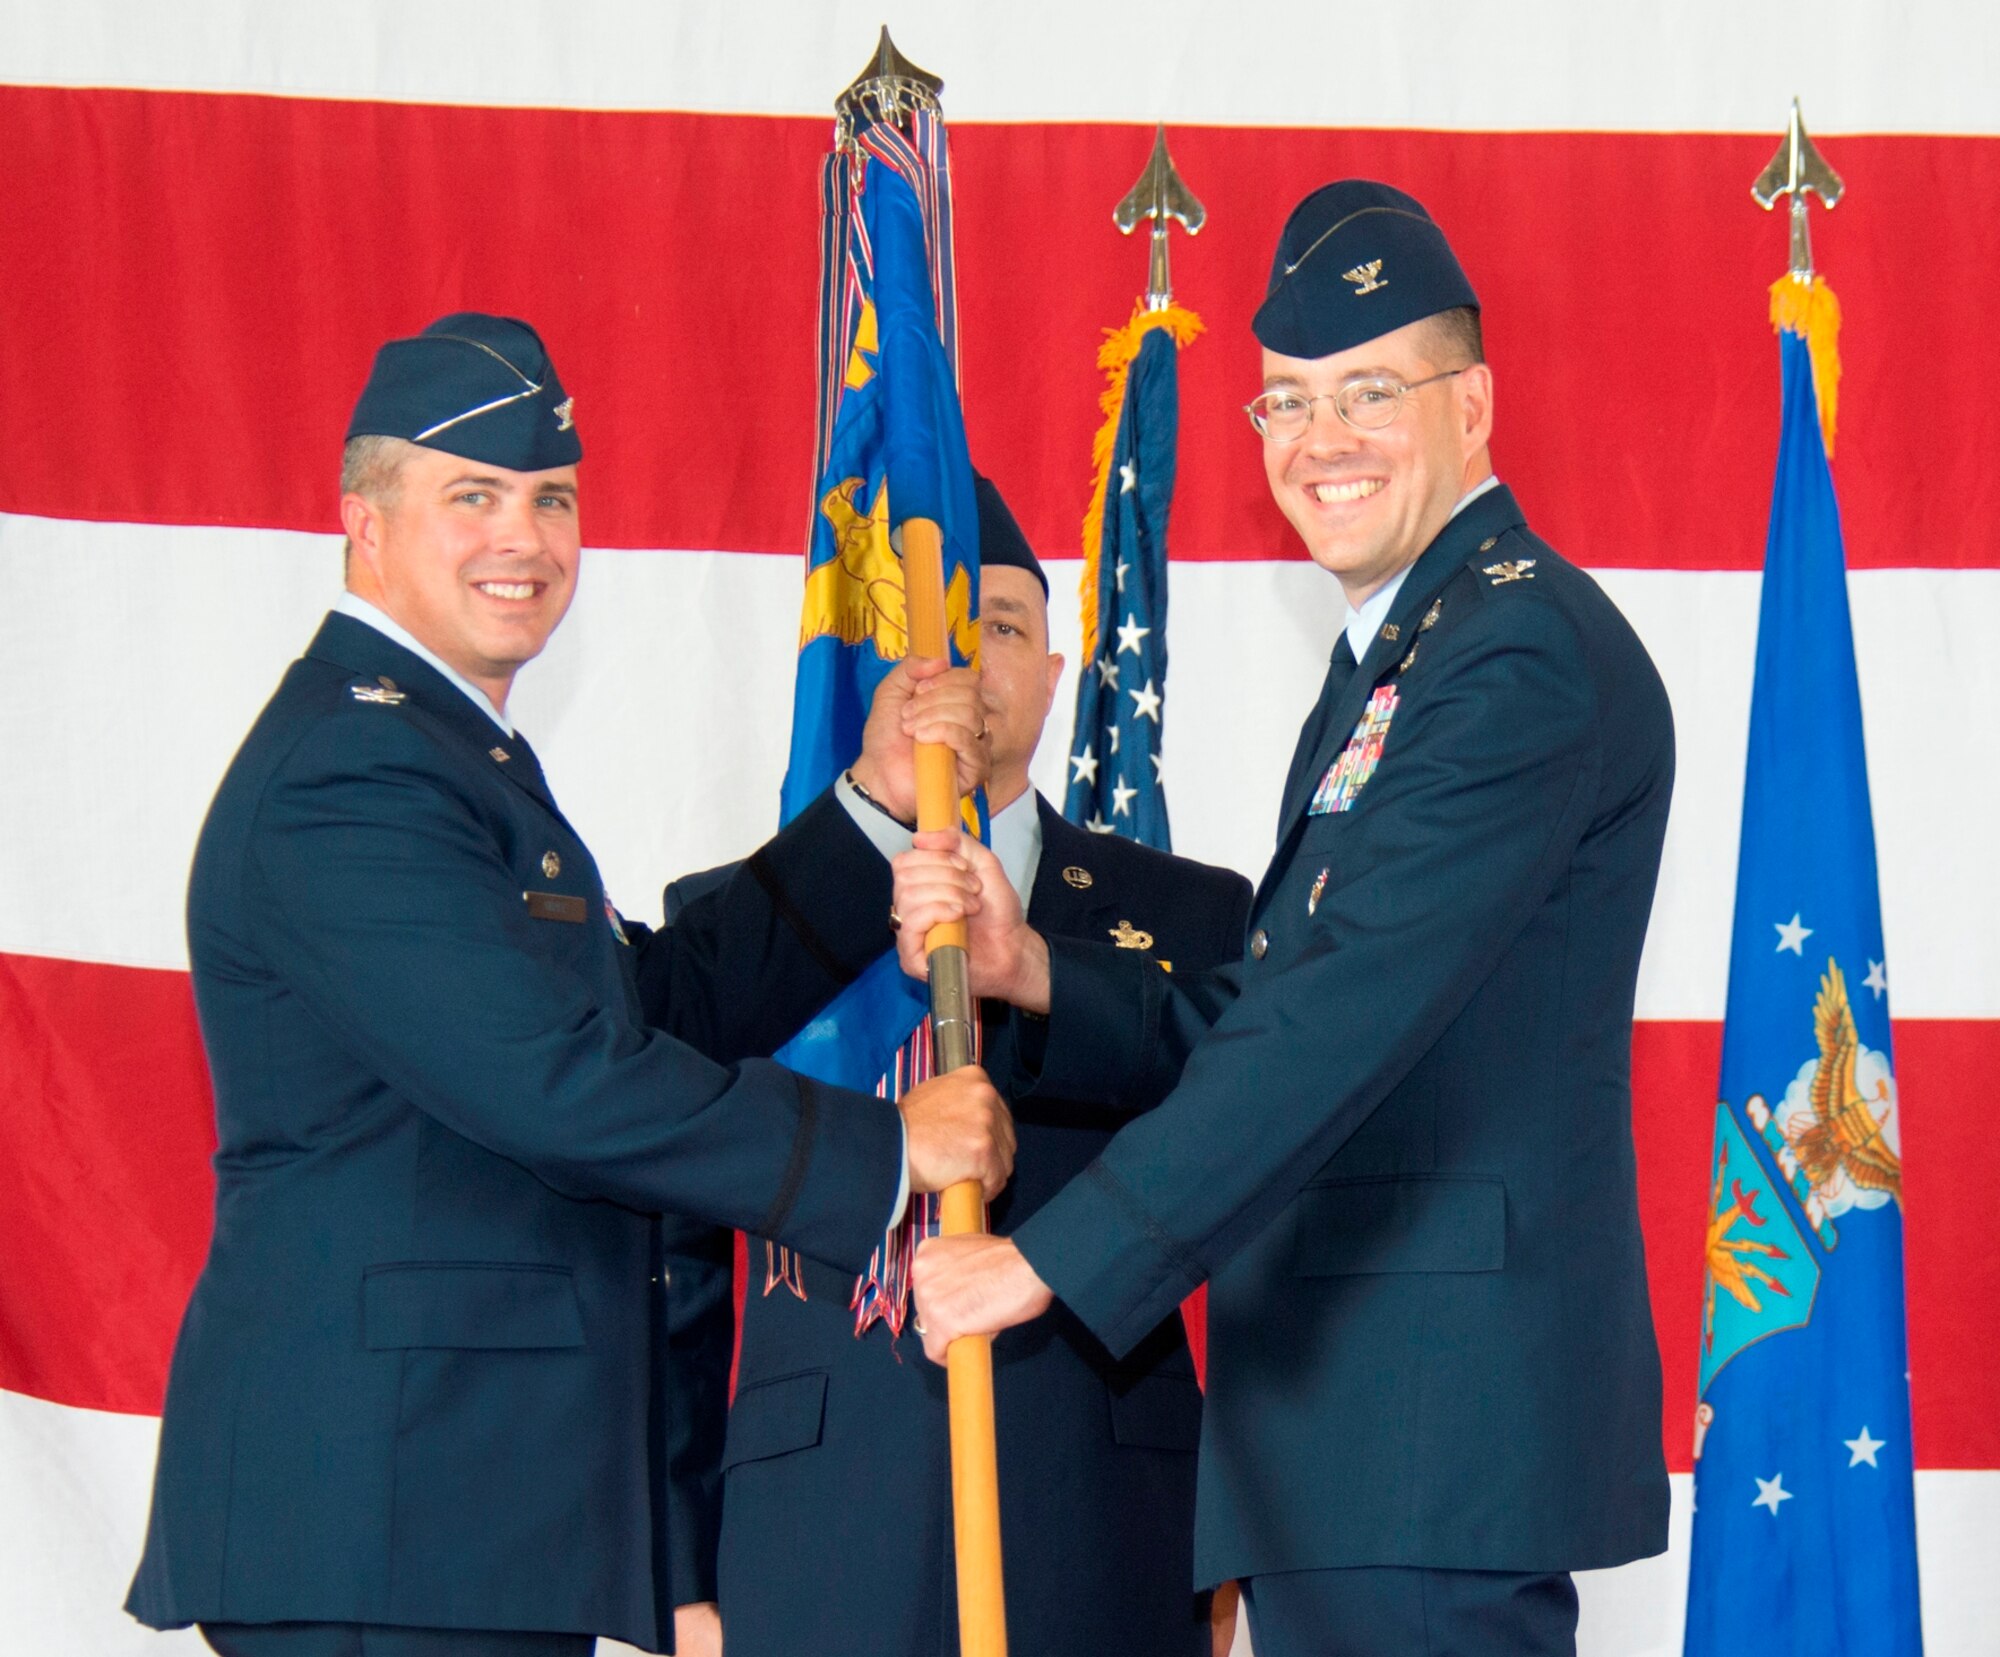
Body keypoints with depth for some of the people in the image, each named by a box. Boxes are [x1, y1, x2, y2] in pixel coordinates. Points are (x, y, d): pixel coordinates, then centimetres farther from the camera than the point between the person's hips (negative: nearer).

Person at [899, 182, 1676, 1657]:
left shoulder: (1526, 652, -12)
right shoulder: (1392, 657, 21)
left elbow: (1347, 1015, -21)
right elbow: (1265, 1025, 17)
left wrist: (1049, 1259, -21)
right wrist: (1032, 972, -1)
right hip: (1340, 1429, 10)